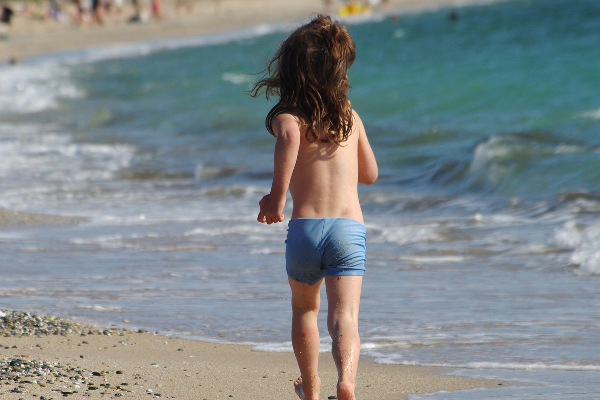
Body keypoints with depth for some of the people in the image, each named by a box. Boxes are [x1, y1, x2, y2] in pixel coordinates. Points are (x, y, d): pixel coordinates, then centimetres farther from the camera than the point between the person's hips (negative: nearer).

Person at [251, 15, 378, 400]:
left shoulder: (287, 116, 4)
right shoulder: (351, 118, 15)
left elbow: (289, 136, -22)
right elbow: (370, 174, 27)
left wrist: (277, 194, -16)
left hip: (305, 227, 0)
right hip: (351, 228, 1)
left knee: (305, 309, 27)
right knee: (344, 318, -12)